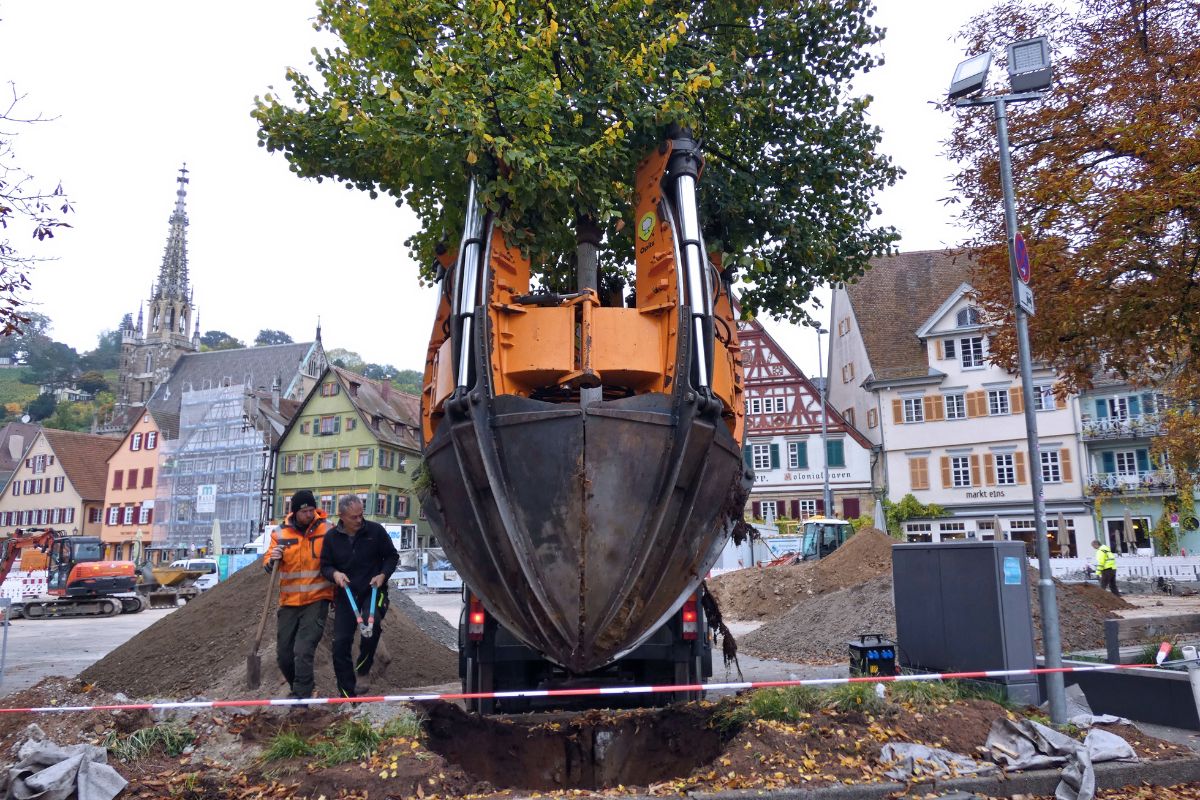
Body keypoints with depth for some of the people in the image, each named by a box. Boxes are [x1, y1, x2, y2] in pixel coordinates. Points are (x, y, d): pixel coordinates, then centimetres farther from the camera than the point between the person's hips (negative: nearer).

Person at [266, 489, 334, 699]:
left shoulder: (327, 529, -3)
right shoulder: (280, 533, 2)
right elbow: (268, 567, 5)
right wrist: (273, 560, -16)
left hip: (317, 600, -4)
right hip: (289, 602, 4)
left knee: (303, 651, -14)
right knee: (283, 655, 11)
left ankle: (301, 696, -3)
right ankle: (300, 687, 35)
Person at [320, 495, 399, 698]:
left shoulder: (375, 530, -7)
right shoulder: (332, 537, -1)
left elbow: (392, 556, 4)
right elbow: (325, 566, 7)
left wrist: (383, 575, -12)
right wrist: (334, 574, -15)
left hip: (373, 591, -3)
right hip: (345, 594, 3)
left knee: (372, 623, -33)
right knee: (341, 642, 0)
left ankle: (362, 668, -10)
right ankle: (347, 692, 13)